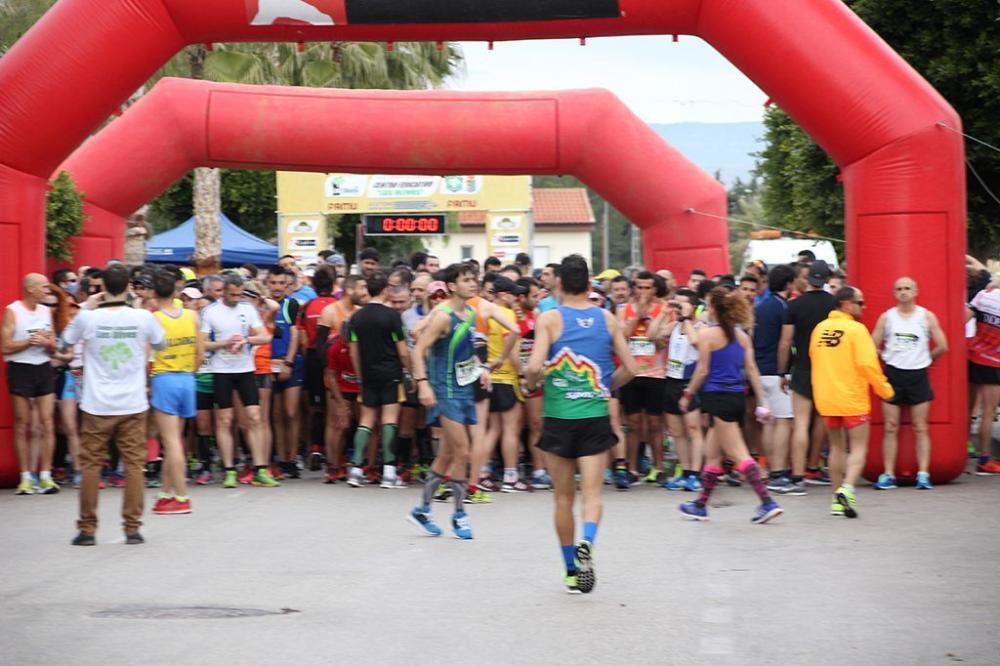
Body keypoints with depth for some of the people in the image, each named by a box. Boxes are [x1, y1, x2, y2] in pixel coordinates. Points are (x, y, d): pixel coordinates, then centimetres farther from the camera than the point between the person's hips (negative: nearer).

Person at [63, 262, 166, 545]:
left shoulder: (87, 318, -8)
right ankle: (133, 528, 5)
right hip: (133, 405, 1)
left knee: (91, 466, 8)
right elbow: (161, 344, 14)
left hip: (97, 406, 0)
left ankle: (87, 529, 10)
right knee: (134, 465, 6)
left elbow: (65, 345, 10)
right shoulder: (142, 317, -6)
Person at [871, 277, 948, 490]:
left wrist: (925, 357, 6)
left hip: (918, 374, -1)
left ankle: (923, 474, 0)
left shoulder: (926, 316, 0)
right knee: (890, 428, 1)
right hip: (892, 374, 1)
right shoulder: (886, 317, 2)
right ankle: (888, 475, 3)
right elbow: (872, 347, 4)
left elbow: (942, 346, 0)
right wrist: (889, 357, 4)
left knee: (921, 428, 0)